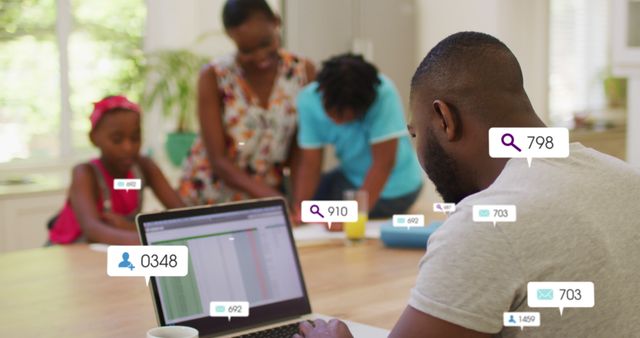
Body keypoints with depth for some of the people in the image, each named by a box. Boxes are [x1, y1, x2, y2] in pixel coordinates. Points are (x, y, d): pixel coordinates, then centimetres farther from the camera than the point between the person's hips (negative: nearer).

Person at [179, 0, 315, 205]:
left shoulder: (303, 73, -5)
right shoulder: (214, 78, -12)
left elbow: (302, 152, -3)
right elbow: (218, 161, -15)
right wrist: (273, 198, -28)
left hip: (266, 196, 0)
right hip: (208, 198, 0)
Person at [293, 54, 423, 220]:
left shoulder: (384, 94, -31)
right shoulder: (309, 99, -17)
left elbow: (383, 164, -30)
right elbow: (310, 163, -14)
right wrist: (298, 210, -29)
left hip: (391, 188, -5)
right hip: (351, 176, 5)